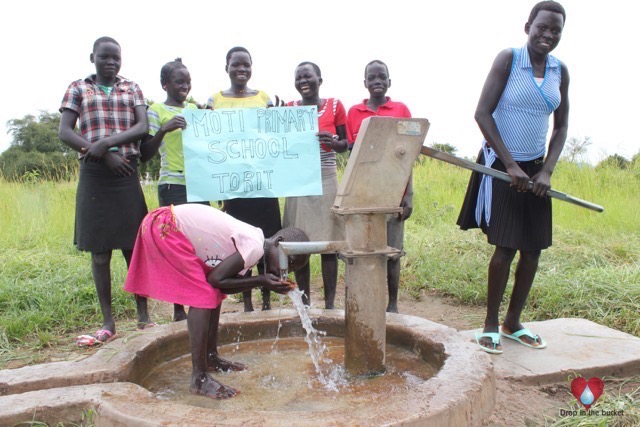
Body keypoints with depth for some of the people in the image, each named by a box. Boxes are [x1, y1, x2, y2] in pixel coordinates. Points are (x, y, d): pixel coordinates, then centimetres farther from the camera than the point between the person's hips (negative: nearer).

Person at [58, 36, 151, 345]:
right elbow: (64, 133, -1)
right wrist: (104, 155, -13)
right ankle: (108, 323, 9)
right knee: (99, 250, 1)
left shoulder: (132, 89, 13)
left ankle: (143, 314, 13)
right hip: (93, 176, 0)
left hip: (127, 174, 0)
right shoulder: (77, 88, 10)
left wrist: (107, 142, -17)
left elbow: (143, 127, -2)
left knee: (134, 246, 2)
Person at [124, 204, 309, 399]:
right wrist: (260, 281, -14)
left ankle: (211, 357, 27)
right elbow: (216, 279, -18)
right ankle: (199, 378, -6)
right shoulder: (254, 249, -20)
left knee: (214, 294, 14)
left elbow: (224, 285, 2)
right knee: (203, 297, -12)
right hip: (164, 228, -10)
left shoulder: (251, 244, 8)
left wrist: (262, 281, -7)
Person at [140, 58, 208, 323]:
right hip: (173, 187, -6)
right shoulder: (156, 111, -1)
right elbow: (145, 155, -8)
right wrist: (164, 129, -23)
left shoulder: (194, 108, 16)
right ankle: (178, 309, 7)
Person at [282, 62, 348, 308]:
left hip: (326, 181, -2)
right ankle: (304, 302, 16)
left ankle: (330, 304, 10)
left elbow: (344, 146, 6)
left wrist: (332, 142, -15)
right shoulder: (289, 109, 7)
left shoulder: (335, 106, 3)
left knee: (328, 243, -1)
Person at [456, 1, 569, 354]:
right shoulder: (508, 59, -7)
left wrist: (547, 171, -4)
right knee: (506, 248, -7)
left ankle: (513, 323, 21)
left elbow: (561, 127, 10)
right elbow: (482, 113, -13)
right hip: (501, 166, -5)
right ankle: (491, 324, 10)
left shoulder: (560, 71, 7)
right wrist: (511, 165, -15)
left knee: (533, 249, 5)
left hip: (535, 169, 5)